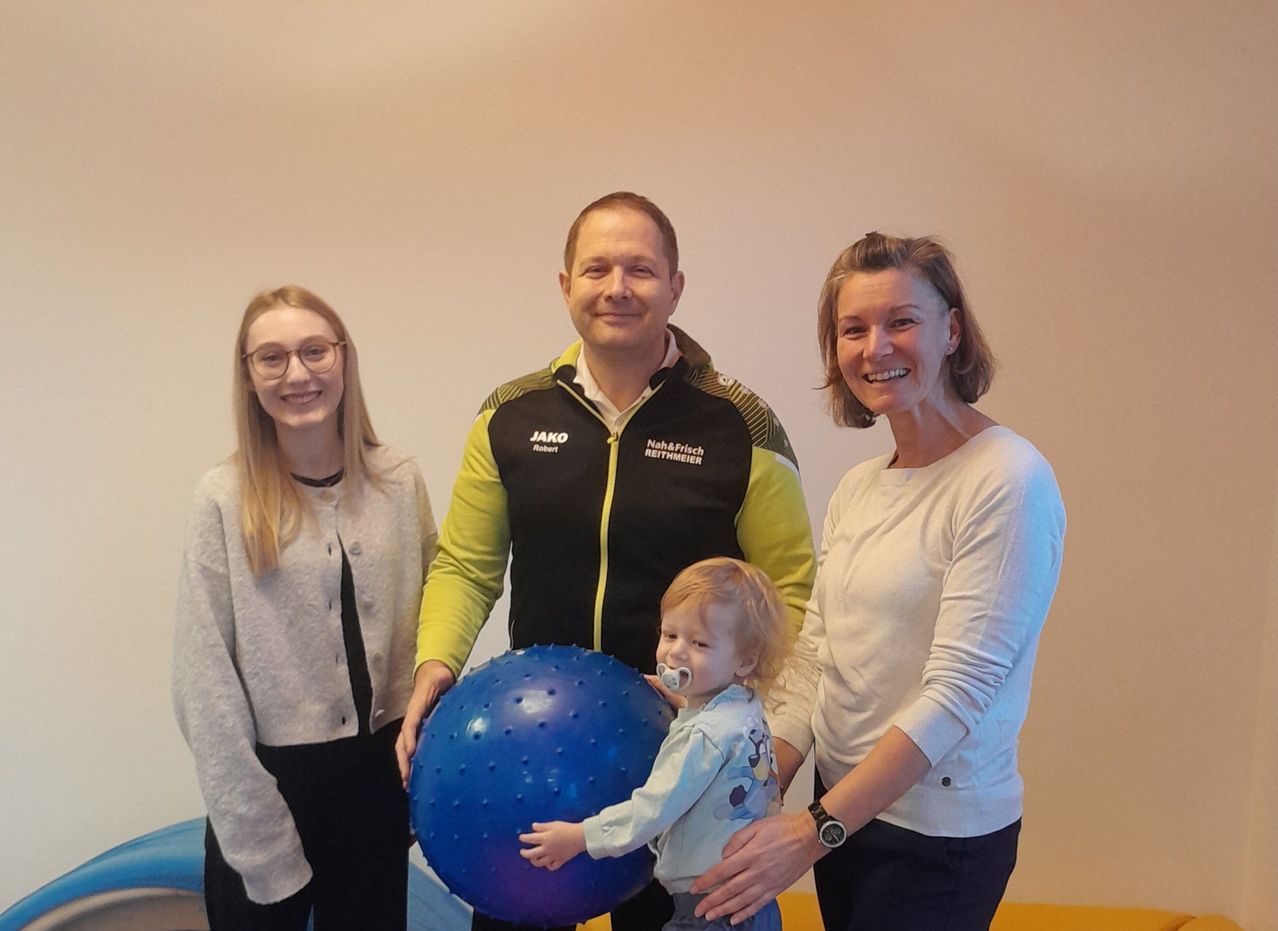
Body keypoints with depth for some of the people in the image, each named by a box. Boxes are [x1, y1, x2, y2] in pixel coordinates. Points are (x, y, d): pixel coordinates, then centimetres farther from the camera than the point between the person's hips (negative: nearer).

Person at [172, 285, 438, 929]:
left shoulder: (399, 483, -2)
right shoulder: (226, 497, -10)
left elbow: (422, 629, 3)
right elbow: (204, 680, -10)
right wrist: (254, 829, -11)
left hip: (378, 771, 3)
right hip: (271, 774, -2)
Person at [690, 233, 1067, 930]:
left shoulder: (1008, 480, -17)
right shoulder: (856, 489, 6)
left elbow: (956, 691, -22)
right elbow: (811, 661, 5)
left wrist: (814, 831, -22)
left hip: (936, 833, -6)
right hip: (842, 808, 6)